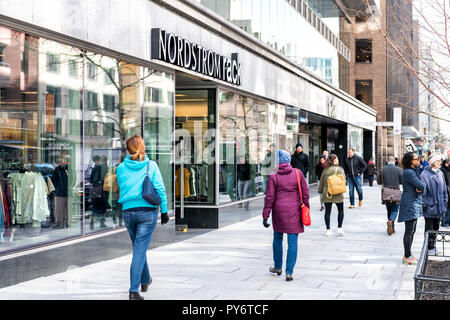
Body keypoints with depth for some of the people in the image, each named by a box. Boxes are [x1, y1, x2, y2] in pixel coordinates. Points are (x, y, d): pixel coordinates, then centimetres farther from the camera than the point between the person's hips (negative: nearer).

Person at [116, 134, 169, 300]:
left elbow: (122, 189, 12)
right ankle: (134, 291, -10)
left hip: (128, 212, 3)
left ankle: (145, 281, 39)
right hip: (148, 211, -3)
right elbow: (160, 189, -5)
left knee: (138, 247, 21)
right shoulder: (151, 165, -2)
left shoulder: (121, 168, 3)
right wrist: (164, 211, 0)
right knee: (140, 251, -4)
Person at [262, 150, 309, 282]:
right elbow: (305, 193, 2)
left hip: (279, 211, 0)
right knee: (293, 242, 2)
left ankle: (278, 267, 32)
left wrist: (265, 216, 0)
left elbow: (269, 198, -6)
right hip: (294, 211, 0)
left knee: (277, 239, 19)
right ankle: (289, 272, -1)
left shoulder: (273, 177, -6)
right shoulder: (298, 173, -1)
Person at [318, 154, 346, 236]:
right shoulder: (340, 169, -3)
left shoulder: (325, 170, 5)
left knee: (327, 211, 7)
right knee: (340, 210, 13)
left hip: (326, 194, 2)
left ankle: (328, 230, 7)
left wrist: (320, 191, 19)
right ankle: (339, 228, 5)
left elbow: (321, 181, 10)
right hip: (337, 194, -2)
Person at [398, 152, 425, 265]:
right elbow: (421, 186, -21)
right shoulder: (409, 173, -18)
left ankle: (408, 254, 22)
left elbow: (421, 186, 11)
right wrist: (421, 187, 1)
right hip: (410, 204, -10)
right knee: (409, 231, -5)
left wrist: (420, 188, -10)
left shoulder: (413, 171, 15)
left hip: (414, 203, 10)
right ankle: (407, 257, 1)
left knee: (412, 231, 14)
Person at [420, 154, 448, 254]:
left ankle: (432, 245, 21)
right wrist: (423, 204, -14)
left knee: (436, 227, 12)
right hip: (430, 205, -6)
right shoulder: (425, 174, -11)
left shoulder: (440, 174, 10)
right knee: (429, 228, 0)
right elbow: (422, 190, -12)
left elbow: (444, 189, 17)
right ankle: (429, 247, 8)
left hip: (439, 205, 7)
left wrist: (445, 201, 14)